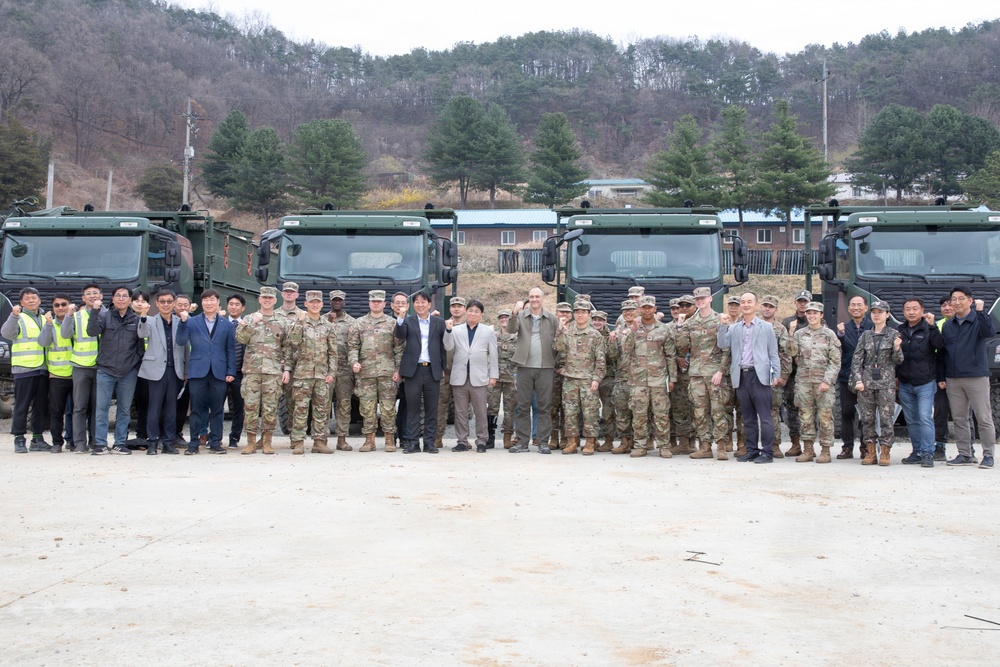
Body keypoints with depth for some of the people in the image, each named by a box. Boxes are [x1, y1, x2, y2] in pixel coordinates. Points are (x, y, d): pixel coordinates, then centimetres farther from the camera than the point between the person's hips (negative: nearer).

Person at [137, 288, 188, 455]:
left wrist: (186, 370, 9)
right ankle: (152, 443, 4)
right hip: (156, 369, -2)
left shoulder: (180, 322, 10)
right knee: (154, 407, -2)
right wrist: (143, 316, -32)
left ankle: (169, 443, 13)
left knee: (171, 408, 6)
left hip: (175, 370, 2)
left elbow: (185, 346, 12)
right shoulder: (151, 321, 5)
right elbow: (142, 334, -15)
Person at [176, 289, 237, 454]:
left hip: (219, 371, 1)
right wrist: (183, 322, -15)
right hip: (197, 371, -1)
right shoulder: (192, 322, 8)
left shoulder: (227, 324, 10)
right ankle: (194, 442, 8)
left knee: (217, 409, 4)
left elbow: (231, 350, 9)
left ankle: (215, 442, 10)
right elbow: (181, 341, -3)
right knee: (197, 408, 1)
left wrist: (231, 371, 1)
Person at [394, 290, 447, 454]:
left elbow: (443, 346, 8)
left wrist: (443, 368, 2)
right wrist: (400, 318, -26)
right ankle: (412, 442, 6)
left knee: (431, 409, 4)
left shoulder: (439, 322, 10)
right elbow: (400, 335, -11)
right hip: (413, 370, -1)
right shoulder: (408, 321, 8)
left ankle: (430, 442, 11)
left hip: (433, 371, 1)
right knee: (413, 408, 2)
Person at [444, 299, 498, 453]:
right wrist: (448, 330, -17)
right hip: (460, 377, 2)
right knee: (460, 412, 6)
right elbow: (448, 347, -4)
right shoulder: (456, 330, 8)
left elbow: (493, 355, 5)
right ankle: (462, 441, 13)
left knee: (480, 412, 2)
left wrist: (493, 375, 0)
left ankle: (481, 441, 9)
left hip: (478, 377, -1)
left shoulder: (488, 331, 5)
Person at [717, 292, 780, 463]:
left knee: (764, 416, -5)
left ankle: (767, 452, -2)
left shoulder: (766, 327, 7)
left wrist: (776, 374, -4)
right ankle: (751, 450, 15)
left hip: (759, 375, -4)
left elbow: (773, 353, 5)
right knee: (748, 417, 9)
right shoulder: (733, 328, 15)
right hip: (741, 376, 4)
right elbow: (722, 345, 3)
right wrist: (723, 325, -4)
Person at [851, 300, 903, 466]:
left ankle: (884, 452, 2)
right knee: (867, 418, 3)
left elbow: (898, 361, 1)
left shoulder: (893, 334, 3)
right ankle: (870, 452, 11)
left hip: (886, 382, -3)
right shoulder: (866, 335, 9)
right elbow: (856, 359, 8)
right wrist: (858, 380, -3)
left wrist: (896, 348, -19)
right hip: (866, 382, 3)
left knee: (886, 417, -4)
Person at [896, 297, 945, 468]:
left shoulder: (928, 329, -2)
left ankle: (928, 453, -8)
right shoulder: (900, 331, 11)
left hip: (925, 383, -5)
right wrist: (895, 378, 14)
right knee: (912, 421, 9)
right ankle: (917, 452, 17)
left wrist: (932, 326, -29)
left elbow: (939, 345, -21)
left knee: (925, 418, -11)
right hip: (905, 384, 5)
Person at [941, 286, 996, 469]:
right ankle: (964, 454, 15)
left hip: (976, 377, -5)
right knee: (959, 418, 7)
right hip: (953, 379, 5)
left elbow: (990, 332, -23)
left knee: (984, 418, -2)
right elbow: (942, 352, 16)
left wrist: (981, 311, -28)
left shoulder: (978, 321, -1)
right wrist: (942, 377, 11)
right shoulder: (947, 326, 14)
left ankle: (988, 455, 4)